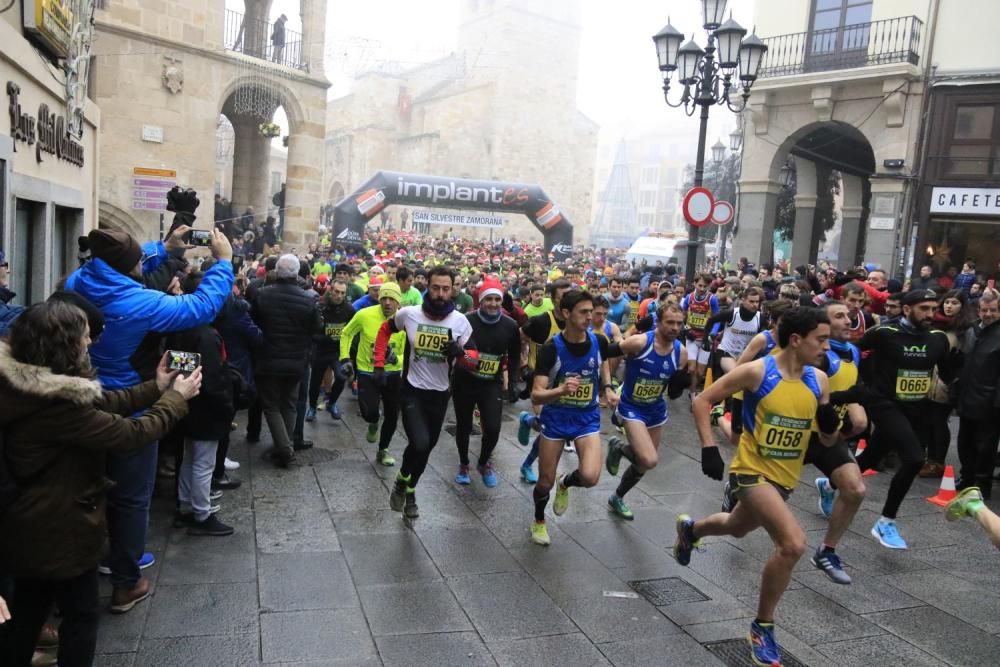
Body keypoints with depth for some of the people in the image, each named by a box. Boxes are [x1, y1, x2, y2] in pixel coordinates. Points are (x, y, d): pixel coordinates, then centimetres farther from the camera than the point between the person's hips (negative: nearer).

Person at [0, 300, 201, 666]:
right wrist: (177, 397, -13)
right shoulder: (56, 404, -33)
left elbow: (102, 403, 5)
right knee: (80, 614, 11)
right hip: (59, 528, -9)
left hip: (31, 523, 9)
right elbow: (134, 434, -27)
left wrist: (156, 388, 5)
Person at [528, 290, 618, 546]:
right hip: (555, 419, -2)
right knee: (545, 482, 7)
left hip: (587, 418, 2)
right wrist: (561, 390, -41)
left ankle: (565, 484, 18)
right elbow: (536, 396, -23)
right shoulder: (551, 348, -20)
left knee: (590, 477, -20)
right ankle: (539, 521, 41)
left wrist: (607, 388, 0)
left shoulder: (599, 342, -9)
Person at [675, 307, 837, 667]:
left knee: (737, 527, 29)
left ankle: (689, 529, 64)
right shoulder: (756, 371, -18)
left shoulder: (819, 380, -3)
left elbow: (827, 439, 8)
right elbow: (703, 400, -10)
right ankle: (763, 626, -2)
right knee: (794, 544, -24)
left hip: (786, 477, 7)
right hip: (752, 471, -7)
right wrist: (709, 447, -19)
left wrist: (830, 422, -15)